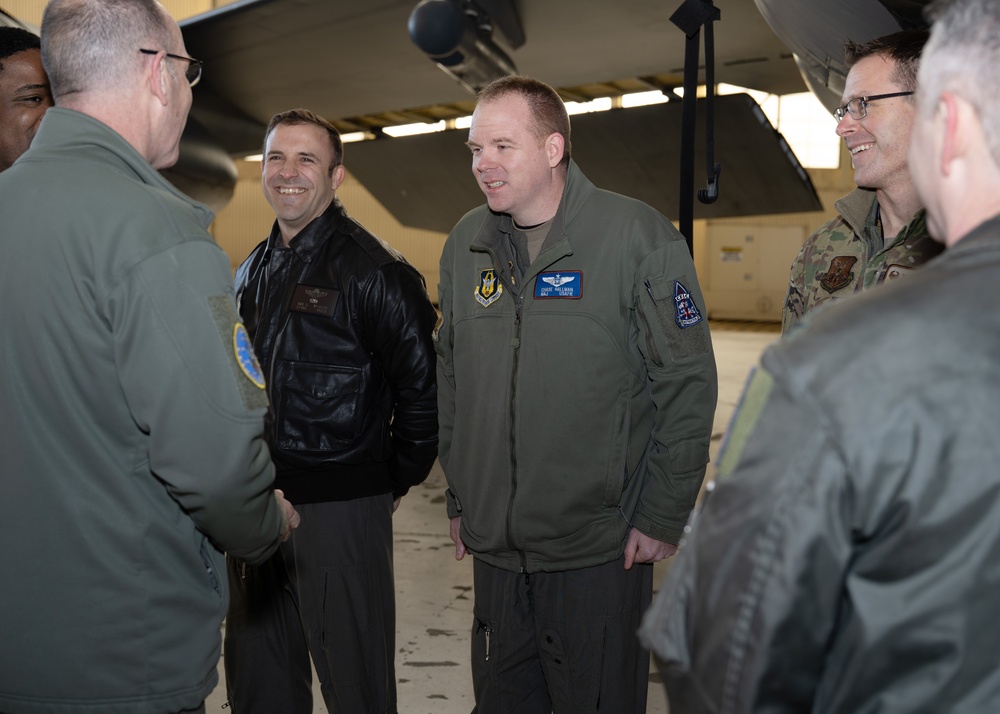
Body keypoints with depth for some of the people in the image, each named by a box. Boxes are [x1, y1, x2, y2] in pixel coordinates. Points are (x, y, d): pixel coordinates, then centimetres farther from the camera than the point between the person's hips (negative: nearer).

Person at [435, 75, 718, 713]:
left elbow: (688, 383, -9)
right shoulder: (466, 245, 6)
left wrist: (663, 517, -9)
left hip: (601, 552, -5)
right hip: (494, 548, 5)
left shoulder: (639, 237, -11)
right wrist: (460, 500, 14)